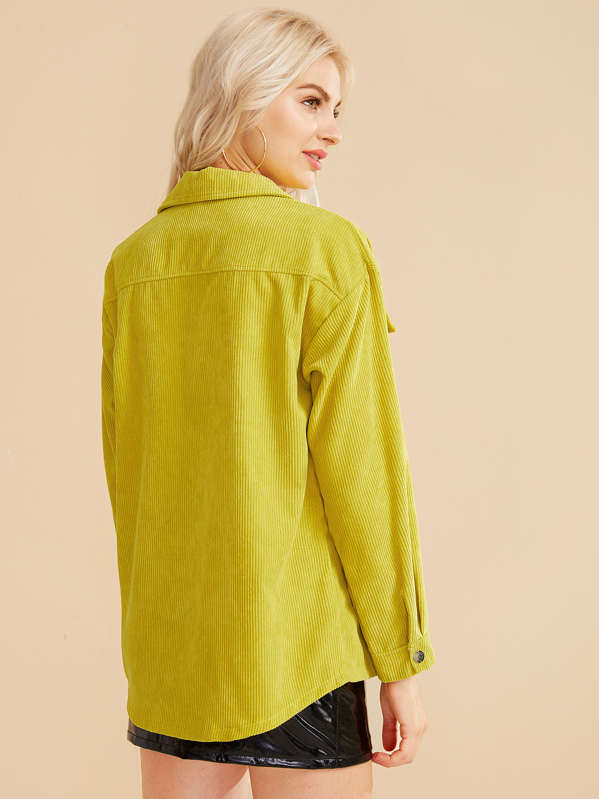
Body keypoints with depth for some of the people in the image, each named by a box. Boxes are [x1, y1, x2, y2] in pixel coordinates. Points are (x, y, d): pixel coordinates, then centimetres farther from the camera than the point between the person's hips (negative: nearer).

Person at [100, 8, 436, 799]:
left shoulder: (133, 260, 4)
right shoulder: (325, 247, -11)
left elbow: (123, 460, 9)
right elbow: (360, 461, -12)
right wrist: (402, 660, -4)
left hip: (167, 640, 5)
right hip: (295, 642, -5)